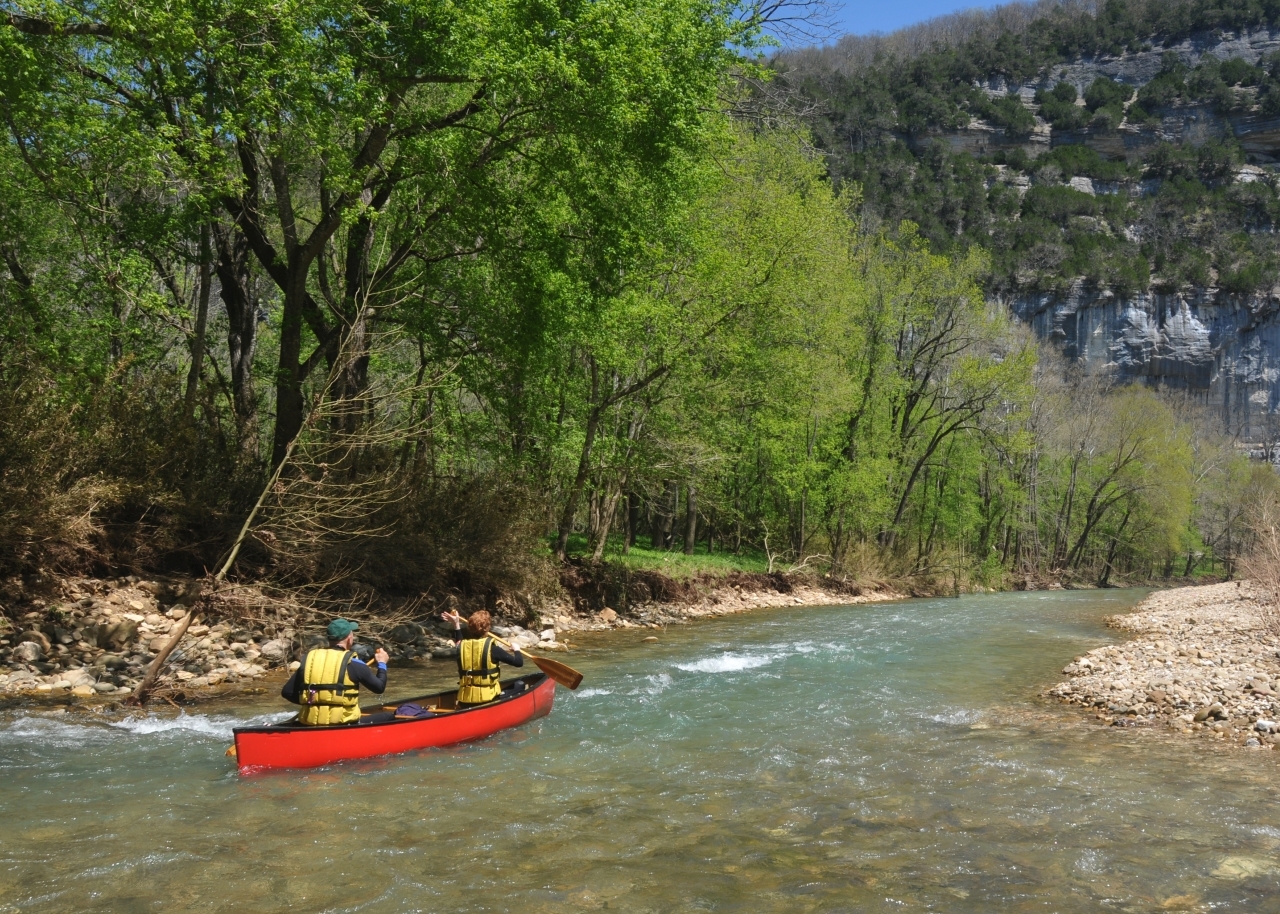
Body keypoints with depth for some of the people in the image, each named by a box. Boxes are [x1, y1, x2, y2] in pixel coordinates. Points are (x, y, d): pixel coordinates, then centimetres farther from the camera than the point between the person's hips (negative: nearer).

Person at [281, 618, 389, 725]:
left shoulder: (308, 660, 5)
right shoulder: (353, 664, -5)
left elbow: (286, 692, 7)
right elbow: (379, 688, 5)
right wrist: (382, 664, 23)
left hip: (310, 726, 4)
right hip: (343, 727, -4)